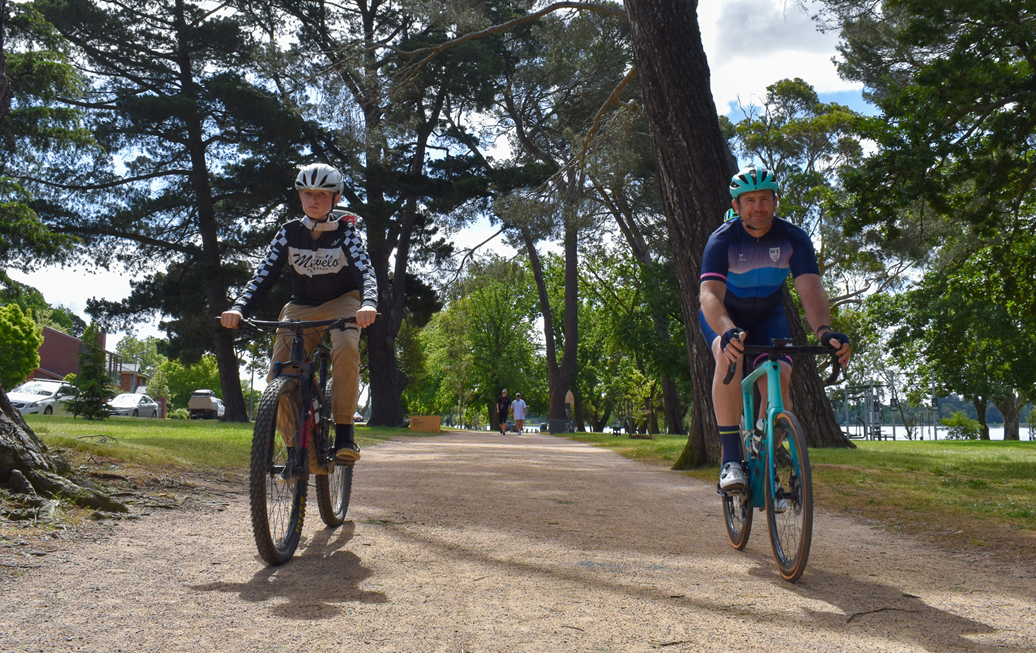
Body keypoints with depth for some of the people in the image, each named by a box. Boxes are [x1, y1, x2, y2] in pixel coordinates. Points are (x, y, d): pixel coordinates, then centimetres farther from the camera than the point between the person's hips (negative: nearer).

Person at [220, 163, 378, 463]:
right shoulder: (290, 232, -5)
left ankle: (344, 431, -25)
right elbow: (265, 273, -11)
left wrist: (368, 303, -46)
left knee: (346, 347, -35)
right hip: (301, 306, 3)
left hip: (341, 302, -3)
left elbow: (365, 271, -24)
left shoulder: (345, 231, -12)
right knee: (279, 373, -16)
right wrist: (238, 307, -29)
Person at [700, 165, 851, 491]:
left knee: (778, 379, -23)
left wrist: (824, 330, -51)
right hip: (724, 316, -2)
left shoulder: (793, 238, -18)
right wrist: (728, 332, -59)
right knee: (730, 355, -35)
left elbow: (811, 289, -30)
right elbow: (710, 295, -38)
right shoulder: (722, 239, -24)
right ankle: (730, 459, -31)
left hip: (768, 316, 2)